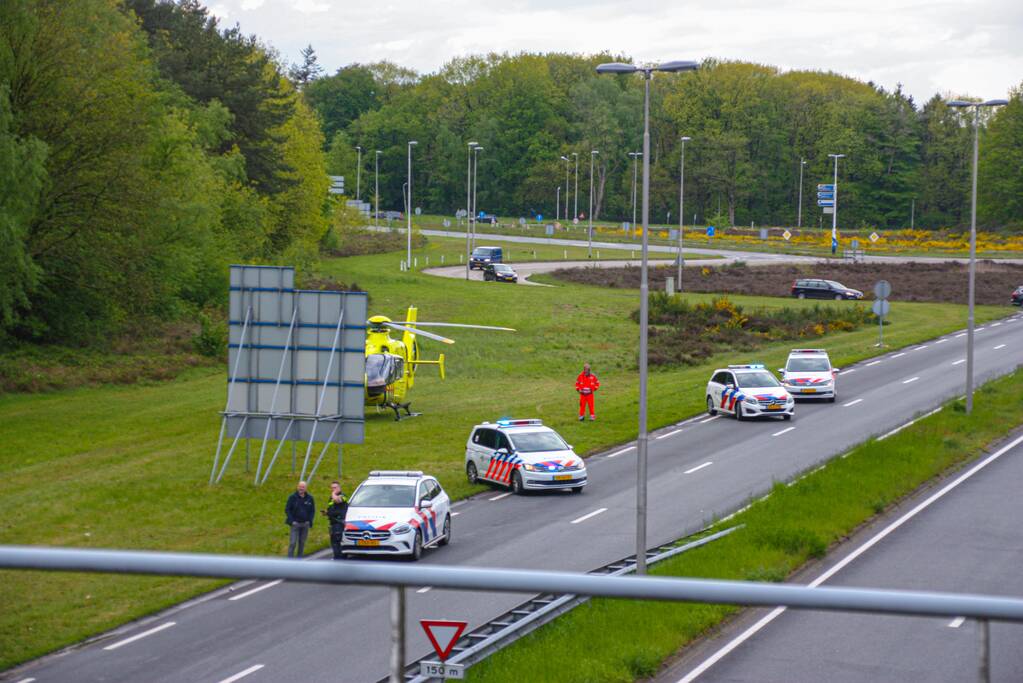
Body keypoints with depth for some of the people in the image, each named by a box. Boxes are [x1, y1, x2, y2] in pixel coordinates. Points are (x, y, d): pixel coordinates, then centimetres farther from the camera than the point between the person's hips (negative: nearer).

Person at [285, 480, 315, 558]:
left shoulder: (309, 498, 5)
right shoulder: (292, 497, -2)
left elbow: (312, 510, 11)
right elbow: (287, 509, -1)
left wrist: (309, 521, -1)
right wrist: (292, 521, -9)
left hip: (305, 524, 3)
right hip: (295, 523, -3)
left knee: (302, 543, 6)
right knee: (293, 543, -9)